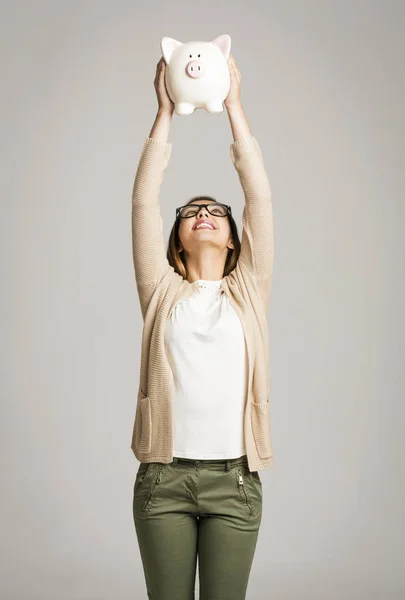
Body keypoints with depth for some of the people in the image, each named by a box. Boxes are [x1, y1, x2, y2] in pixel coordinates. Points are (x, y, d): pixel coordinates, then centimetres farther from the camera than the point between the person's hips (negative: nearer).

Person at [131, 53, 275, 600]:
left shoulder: (249, 290, 9)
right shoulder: (162, 291, 9)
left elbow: (260, 197, 3)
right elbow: (144, 202, 3)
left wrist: (234, 105, 3)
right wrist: (165, 111, 2)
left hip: (234, 478, 0)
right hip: (164, 476, 0)